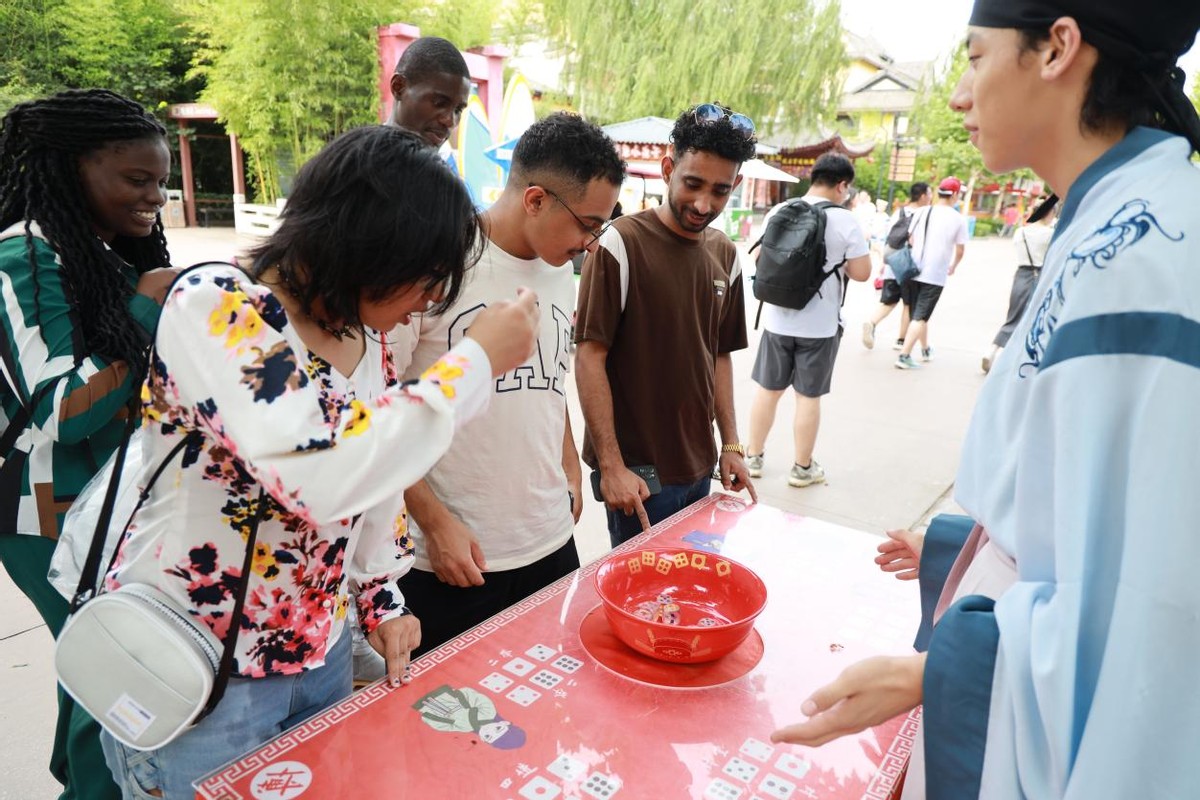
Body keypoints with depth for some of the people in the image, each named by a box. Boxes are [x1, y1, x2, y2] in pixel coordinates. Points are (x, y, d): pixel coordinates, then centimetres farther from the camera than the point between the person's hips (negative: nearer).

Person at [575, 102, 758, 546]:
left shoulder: (725, 254, 5)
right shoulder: (622, 244, -14)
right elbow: (589, 357, -16)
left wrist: (731, 445, 9)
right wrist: (611, 465, -18)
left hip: (699, 466, 6)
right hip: (637, 471, -6)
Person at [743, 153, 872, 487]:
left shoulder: (777, 212, 0)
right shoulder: (845, 221, -10)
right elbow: (862, 272, -8)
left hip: (778, 320, 3)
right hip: (819, 325, -3)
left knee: (767, 390, 14)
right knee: (808, 396, 7)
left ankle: (754, 457, 26)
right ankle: (802, 467, 19)